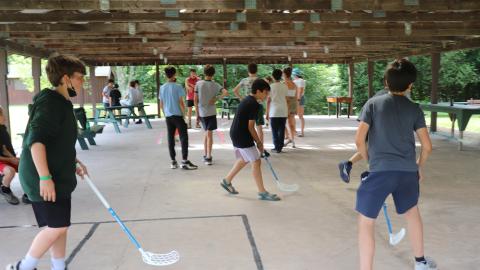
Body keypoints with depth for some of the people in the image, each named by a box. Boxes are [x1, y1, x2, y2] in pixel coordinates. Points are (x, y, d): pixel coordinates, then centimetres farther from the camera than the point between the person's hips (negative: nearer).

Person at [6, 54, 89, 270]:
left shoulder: (61, 103, 12)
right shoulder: (50, 102, -17)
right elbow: (35, 140, -26)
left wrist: (74, 162, 22)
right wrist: (44, 177, -29)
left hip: (59, 176, 10)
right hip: (45, 178, -10)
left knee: (60, 226, 13)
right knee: (57, 227, -5)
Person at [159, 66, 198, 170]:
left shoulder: (162, 88, 6)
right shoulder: (178, 87, -10)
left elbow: (161, 104, 10)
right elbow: (181, 102, -11)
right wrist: (184, 114, -1)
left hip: (168, 116, 5)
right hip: (178, 115, -5)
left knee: (170, 138, 9)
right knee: (184, 137, -2)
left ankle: (173, 162, 13)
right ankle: (184, 161, -7)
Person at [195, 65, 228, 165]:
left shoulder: (198, 84, -3)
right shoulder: (215, 85, -5)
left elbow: (195, 99, -2)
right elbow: (226, 93, -19)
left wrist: (197, 111, 7)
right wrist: (216, 98, -9)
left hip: (202, 112, 2)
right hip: (211, 112, -2)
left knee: (207, 133, 18)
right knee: (209, 134, 0)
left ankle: (205, 155, 22)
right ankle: (208, 157, -3)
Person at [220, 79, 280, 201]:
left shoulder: (247, 100, 11)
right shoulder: (254, 104, -18)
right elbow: (250, 127, -18)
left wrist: (256, 141, 18)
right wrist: (259, 143, -7)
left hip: (236, 134, 10)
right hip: (242, 136, -10)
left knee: (244, 159, 25)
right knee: (256, 162, -4)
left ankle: (227, 181, 35)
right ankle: (262, 192, 2)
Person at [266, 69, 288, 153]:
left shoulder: (271, 86, -3)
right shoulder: (284, 86, 5)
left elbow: (268, 100, -3)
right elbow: (286, 100, 7)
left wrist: (267, 113, 3)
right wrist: (287, 111, 15)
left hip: (274, 112, -3)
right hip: (283, 112, 3)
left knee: (274, 130, 4)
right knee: (282, 130, 9)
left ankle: (277, 147, 1)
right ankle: (280, 147, 11)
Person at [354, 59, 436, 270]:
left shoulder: (373, 104, 0)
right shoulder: (414, 109, 6)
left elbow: (359, 140, -5)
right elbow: (427, 146, 5)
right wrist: (419, 167, 23)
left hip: (380, 171, -4)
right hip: (408, 171, 4)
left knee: (366, 222, 5)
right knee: (412, 212, 28)